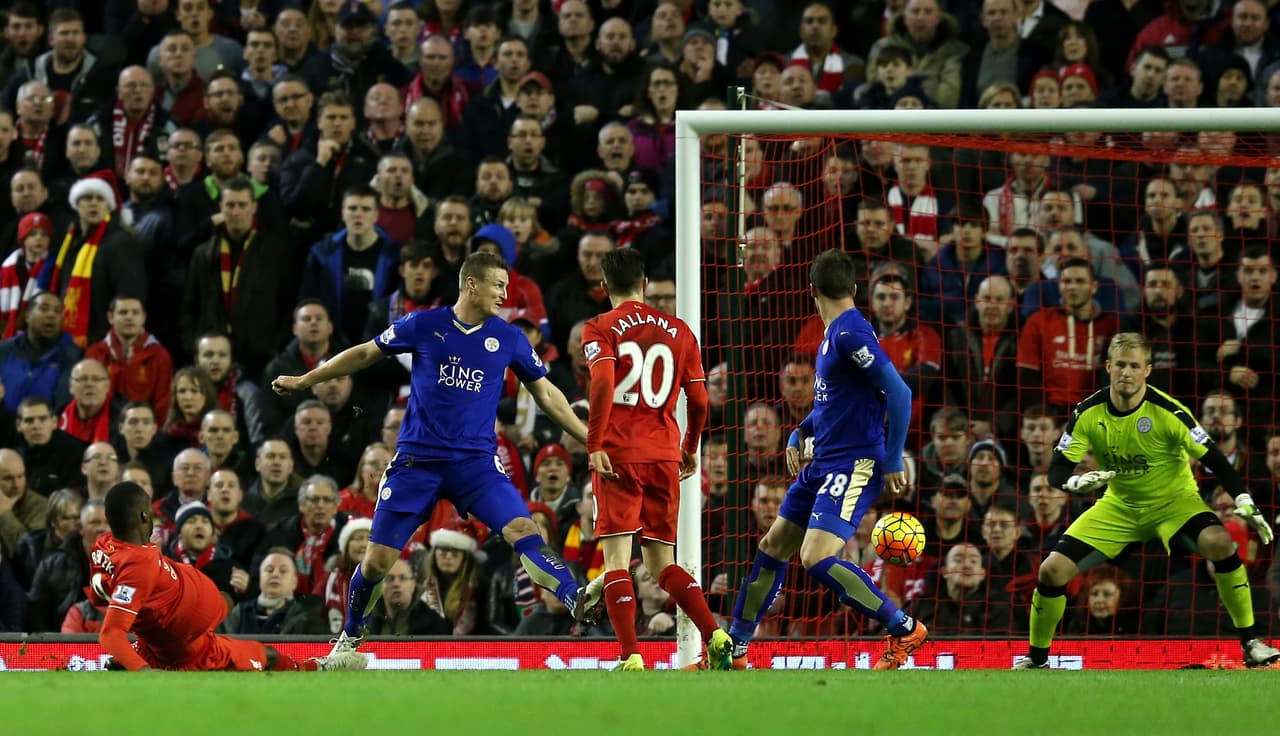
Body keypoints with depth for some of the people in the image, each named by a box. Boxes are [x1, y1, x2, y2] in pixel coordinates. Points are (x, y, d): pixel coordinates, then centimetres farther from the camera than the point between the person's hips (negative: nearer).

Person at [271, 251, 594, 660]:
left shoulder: (509, 339, 2)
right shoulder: (424, 325, -2)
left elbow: (545, 393, 14)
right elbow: (366, 353, 11)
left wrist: (588, 437, 9)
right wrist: (304, 380, 15)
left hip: (476, 461, 1)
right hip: (417, 461, -1)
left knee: (523, 530, -24)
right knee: (378, 560, 2)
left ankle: (576, 603, -32)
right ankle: (350, 637, 24)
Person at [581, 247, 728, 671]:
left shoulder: (601, 329, 0)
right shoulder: (678, 331, 12)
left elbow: (603, 383, -17)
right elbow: (699, 400, 11)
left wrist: (594, 445, -16)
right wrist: (691, 448, 26)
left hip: (618, 456, -4)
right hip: (664, 456, 4)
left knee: (616, 560, -3)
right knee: (661, 564, 12)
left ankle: (631, 658, -14)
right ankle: (716, 637, -7)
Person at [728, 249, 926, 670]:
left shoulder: (849, 333, -17)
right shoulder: (834, 335, 13)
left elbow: (898, 392, -22)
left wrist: (893, 461, -21)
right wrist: (800, 433, 15)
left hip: (854, 465, -10)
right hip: (823, 463, 10)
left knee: (817, 558, -22)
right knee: (773, 546, 14)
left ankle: (905, 630, -12)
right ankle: (734, 650, 24)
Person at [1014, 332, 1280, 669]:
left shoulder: (1167, 411, -21)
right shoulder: (1089, 412, -13)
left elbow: (1214, 460, -18)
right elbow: (1057, 470, -10)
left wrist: (1245, 503, -30)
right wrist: (1076, 482, -34)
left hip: (1173, 501, -3)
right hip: (1118, 507, 3)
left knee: (1218, 542, -33)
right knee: (1052, 570, -11)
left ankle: (1249, 642, -22)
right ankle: (1037, 658, 13)